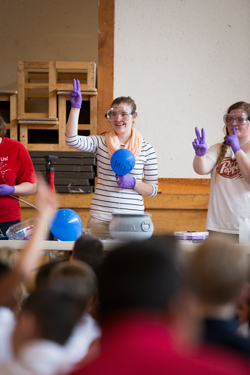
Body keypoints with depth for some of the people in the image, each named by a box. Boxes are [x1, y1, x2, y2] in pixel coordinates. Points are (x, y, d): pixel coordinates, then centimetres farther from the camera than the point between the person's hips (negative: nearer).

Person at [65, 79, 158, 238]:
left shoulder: (146, 149, 5)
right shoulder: (101, 143, 4)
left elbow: (153, 190, 8)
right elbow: (72, 140, -13)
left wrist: (133, 183, -11)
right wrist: (76, 107, -16)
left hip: (132, 219, 0)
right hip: (100, 218, 0)